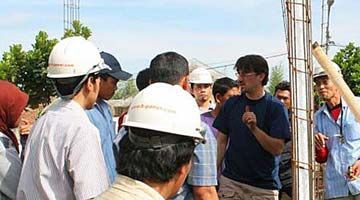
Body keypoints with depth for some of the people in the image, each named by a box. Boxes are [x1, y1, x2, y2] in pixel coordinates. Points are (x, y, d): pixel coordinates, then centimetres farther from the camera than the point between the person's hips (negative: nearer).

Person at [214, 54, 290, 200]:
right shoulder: (231, 104, 5)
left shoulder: (275, 107, -5)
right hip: (230, 182, 2)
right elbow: (221, 141, 7)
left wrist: (254, 128, -24)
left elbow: (277, 149, -11)